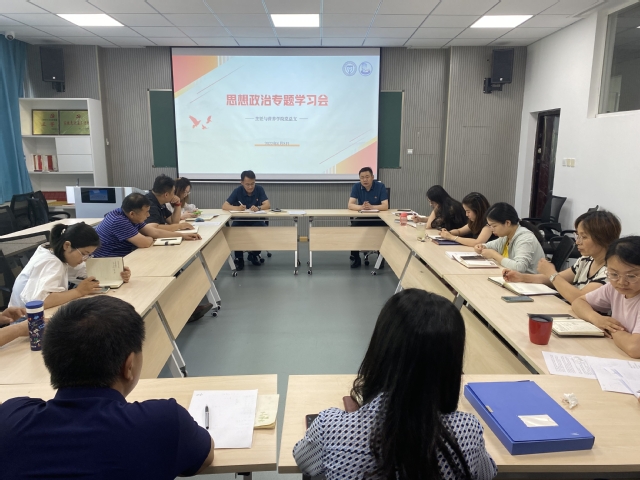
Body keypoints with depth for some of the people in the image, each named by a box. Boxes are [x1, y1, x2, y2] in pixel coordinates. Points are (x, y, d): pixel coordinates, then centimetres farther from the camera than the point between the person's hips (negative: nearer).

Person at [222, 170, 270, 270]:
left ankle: (254, 254, 2)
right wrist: (237, 208, -35)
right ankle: (239, 258, -6)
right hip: (240, 221, -1)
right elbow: (224, 206, -15)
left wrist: (258, 208, -38)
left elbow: (268, 205, -16)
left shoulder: (259, 189, -6)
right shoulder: (237, 191, -9)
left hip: (255, 221, 1)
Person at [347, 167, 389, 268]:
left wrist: (371, 207, -35)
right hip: (362, 218, 2)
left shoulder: (380, 186, -12)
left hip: (378, 218, -1)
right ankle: (355, 258, -7)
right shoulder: (356, 187, -6)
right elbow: (350, 205, -14)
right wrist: (361, 207, -34)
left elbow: (385, 206, -20)